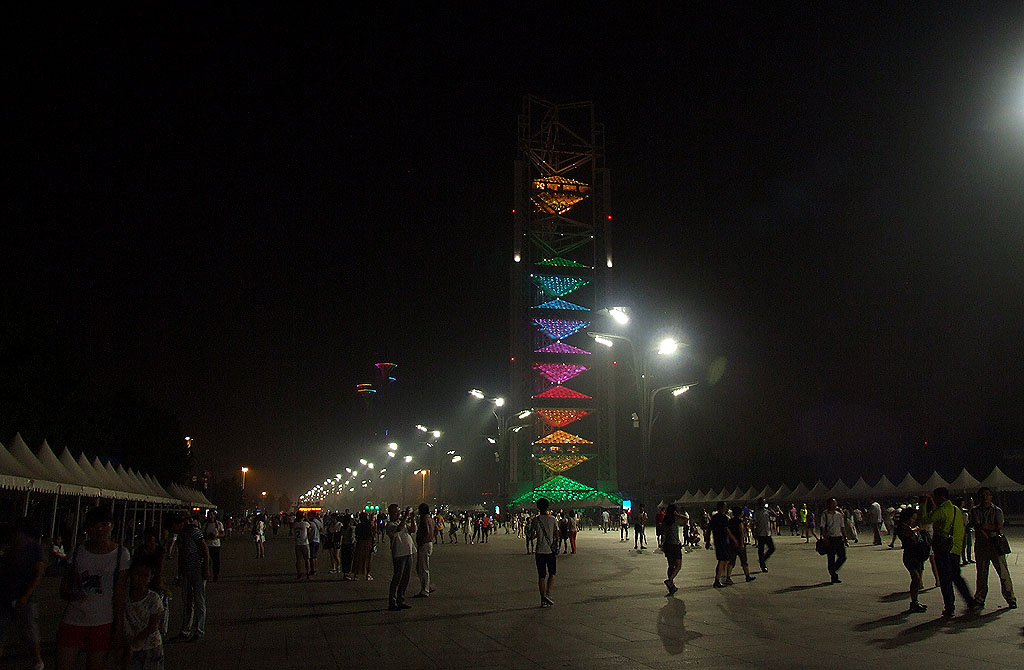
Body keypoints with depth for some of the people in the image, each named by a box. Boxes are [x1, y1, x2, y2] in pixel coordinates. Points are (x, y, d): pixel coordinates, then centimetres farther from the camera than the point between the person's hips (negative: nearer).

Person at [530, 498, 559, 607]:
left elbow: (532, 536, -2)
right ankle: (548, 593, -4)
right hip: (551, 550, 0)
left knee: (541, 576, 7)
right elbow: (557, 536, -2)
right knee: (552, 573, 14)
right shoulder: (552, 519, -3)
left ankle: (543, 600, 7)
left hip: (540, 551, 0)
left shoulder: (536, 520, -4)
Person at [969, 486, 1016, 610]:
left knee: (1003, 573, -4)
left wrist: (984, 526, -10)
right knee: (981, 574, 5)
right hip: (981, 546, 1)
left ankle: (1010, 599, 7)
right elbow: (977, 527, -6)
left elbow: (999, 527, -8)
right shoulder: (975, 511, 7)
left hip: (996, 545, -1)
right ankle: (979, 600, 10)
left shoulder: (997, 511, 5)